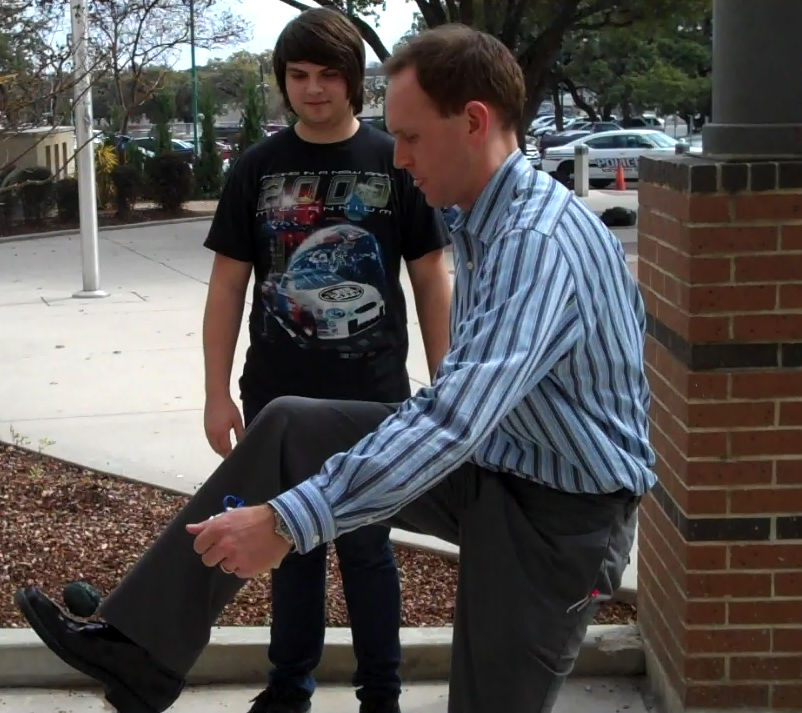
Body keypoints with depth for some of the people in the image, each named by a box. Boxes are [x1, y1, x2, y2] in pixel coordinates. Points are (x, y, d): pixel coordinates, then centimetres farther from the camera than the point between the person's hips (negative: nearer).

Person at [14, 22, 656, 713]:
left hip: (561, 510, -8)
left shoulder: (540, 240, -28)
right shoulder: (484, 220, 3)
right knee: (288, 429, -3)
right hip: (493, 462, 9)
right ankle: (141, 650, -1)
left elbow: (455, 421, -37)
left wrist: (288, 519, -38)